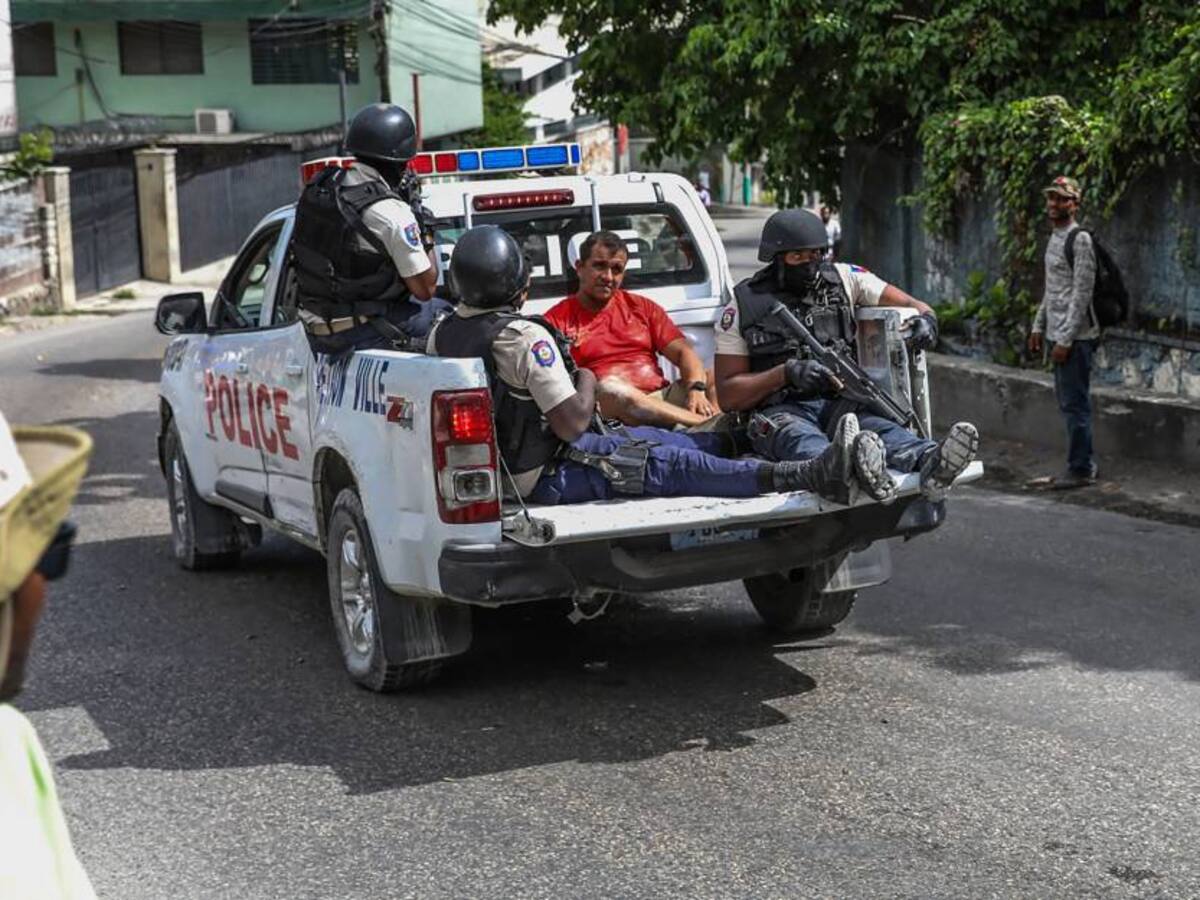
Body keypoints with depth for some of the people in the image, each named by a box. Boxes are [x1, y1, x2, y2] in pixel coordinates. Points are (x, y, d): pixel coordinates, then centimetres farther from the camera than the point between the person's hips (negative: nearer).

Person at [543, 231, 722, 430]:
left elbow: (683, 351, 11)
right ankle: (707, 424, -41)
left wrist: (697, 388, -11)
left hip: (662, 397, 4)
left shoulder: (642, 307, 21)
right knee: (611, 388, -38)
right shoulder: (557, 319, 8)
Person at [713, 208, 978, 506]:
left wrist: (925, 320, -8)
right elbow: (727, 395, 4)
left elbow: (911, 305, 18)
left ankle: (928, 462, -66)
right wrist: (786, 373, -11)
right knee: (800, 437, -40)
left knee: (873, 424, -34)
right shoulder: (742, 308, 7)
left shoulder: (844, 279, 15)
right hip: (780, 412, -2)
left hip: (840, 403, 3)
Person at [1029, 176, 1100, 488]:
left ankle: (1080, 470, 0)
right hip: (1056, 334, 9)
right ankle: (1084, 465, 21)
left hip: (1075, 337, -9)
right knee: (1068, 403, 13)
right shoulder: (1054, 238, 15)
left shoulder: (1080, 240, -13)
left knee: (1075, 404, -6)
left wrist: (1066, 339, -19)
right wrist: (1039, 327, 19)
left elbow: (1082, 294, -17)